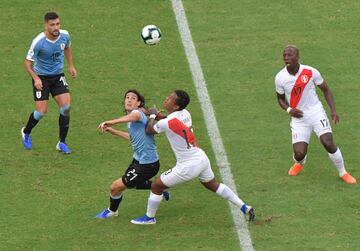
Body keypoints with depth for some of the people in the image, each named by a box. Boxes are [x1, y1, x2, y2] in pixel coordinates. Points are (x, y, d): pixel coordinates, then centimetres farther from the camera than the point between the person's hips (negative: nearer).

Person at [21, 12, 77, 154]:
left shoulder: (65, 35, -9)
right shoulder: (38, 42, -23)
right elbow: (28, 62, -14)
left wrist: (71, 66, 13)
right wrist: (36, 78, -27)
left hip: (58, 76, 4)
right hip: (41, 78, -4)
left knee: (66, 107, -11)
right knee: (42, 111, -9)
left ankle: (62, 143, 1)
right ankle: (26, 133, 24)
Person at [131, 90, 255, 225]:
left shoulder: (167, 123, -23)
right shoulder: (185, 113, 0)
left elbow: (149, 130, -2)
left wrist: (152, 115, 14)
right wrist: (158, 115, 15)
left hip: (188, 166, -8)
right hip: (202, 158, 8)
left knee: (157, 185, 7)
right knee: (214, 185, 29)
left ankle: (149, 217, 23)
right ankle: (245, 207, 31)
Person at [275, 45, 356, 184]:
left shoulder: (310, 72, -12)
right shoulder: (280, 78, -8)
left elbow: (325, 90, 2)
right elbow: (281, 98, 10)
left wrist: (333, 110, -9)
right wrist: (289, 110, -12)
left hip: (316, 112, -1)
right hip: (298, 117, 1)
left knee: (328, 143, -18)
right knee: (299, 154, -9)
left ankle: (343, 173, 6)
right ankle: (299, 163, 32)